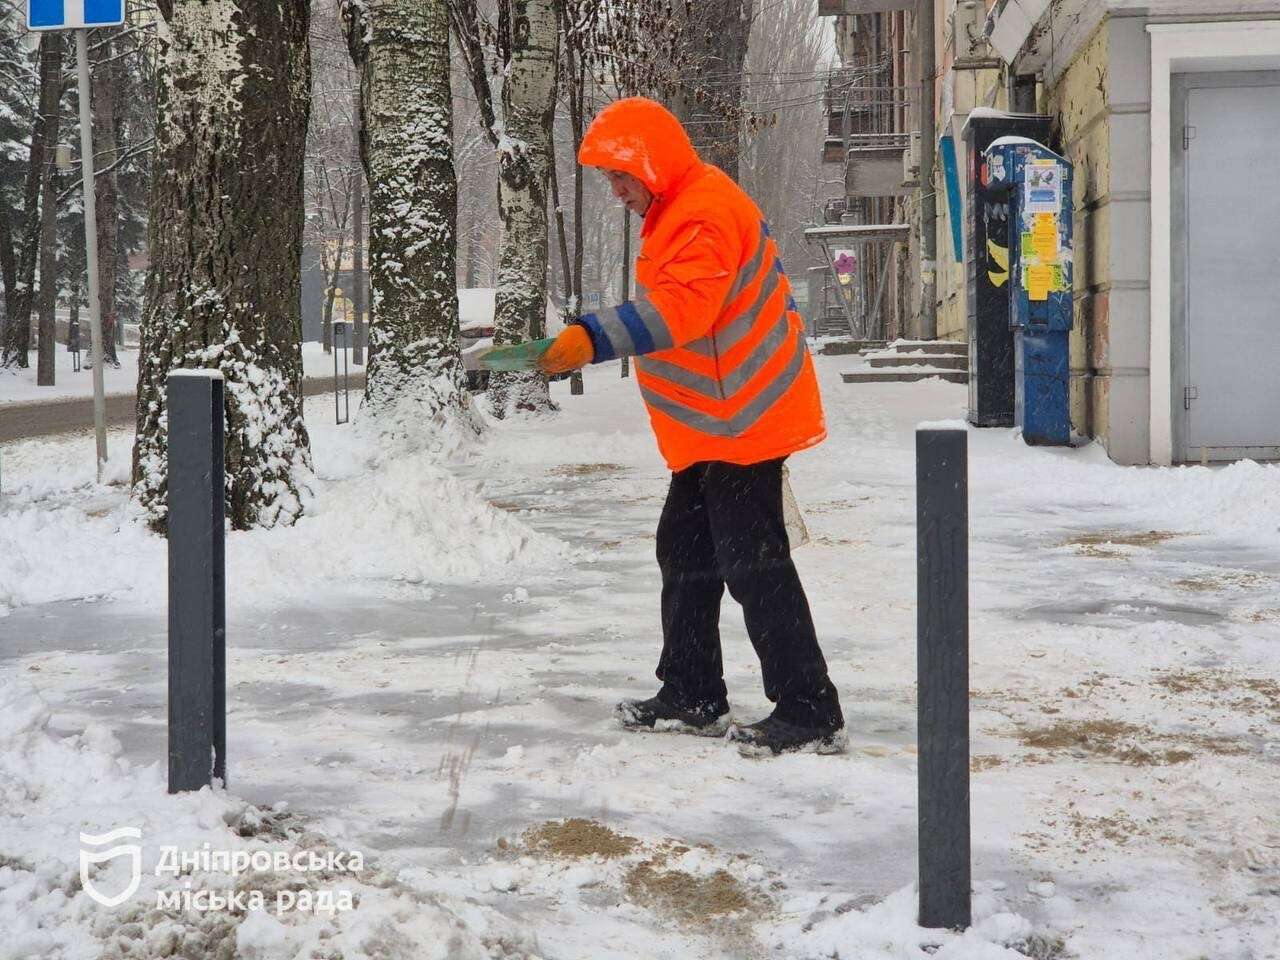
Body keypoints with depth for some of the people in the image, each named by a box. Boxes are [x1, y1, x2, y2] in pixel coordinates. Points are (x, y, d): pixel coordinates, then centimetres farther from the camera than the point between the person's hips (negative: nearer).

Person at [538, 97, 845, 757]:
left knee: (753, 565, -9)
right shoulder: (678, 211, 15)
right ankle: (691, 697, 27)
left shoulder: (704, 216, -21)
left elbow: (678, 308, -35)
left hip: (741, 422, -11)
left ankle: (809, 712, -4)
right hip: (717, 427, 11)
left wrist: (593, 340, -42)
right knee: (685, 553, 17)